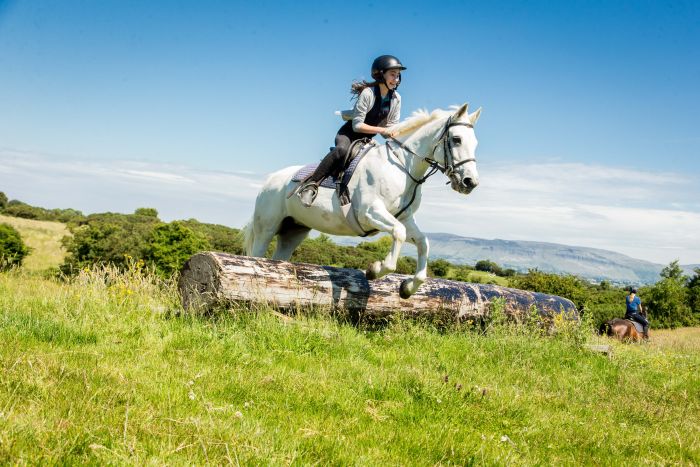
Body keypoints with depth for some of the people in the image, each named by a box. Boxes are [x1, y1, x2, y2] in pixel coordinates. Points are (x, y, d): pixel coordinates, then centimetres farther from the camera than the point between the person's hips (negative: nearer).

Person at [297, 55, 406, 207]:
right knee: (342, 150, -38)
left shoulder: (396, 99, 1)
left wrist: (393, 134, -19)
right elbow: (357, 125, -21)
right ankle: (311, 184, -37)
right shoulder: (368, 93, -17)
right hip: (348, 134, -7)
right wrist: (381, 129, -30)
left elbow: (391, 127, 4)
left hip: (366, 141, 7)